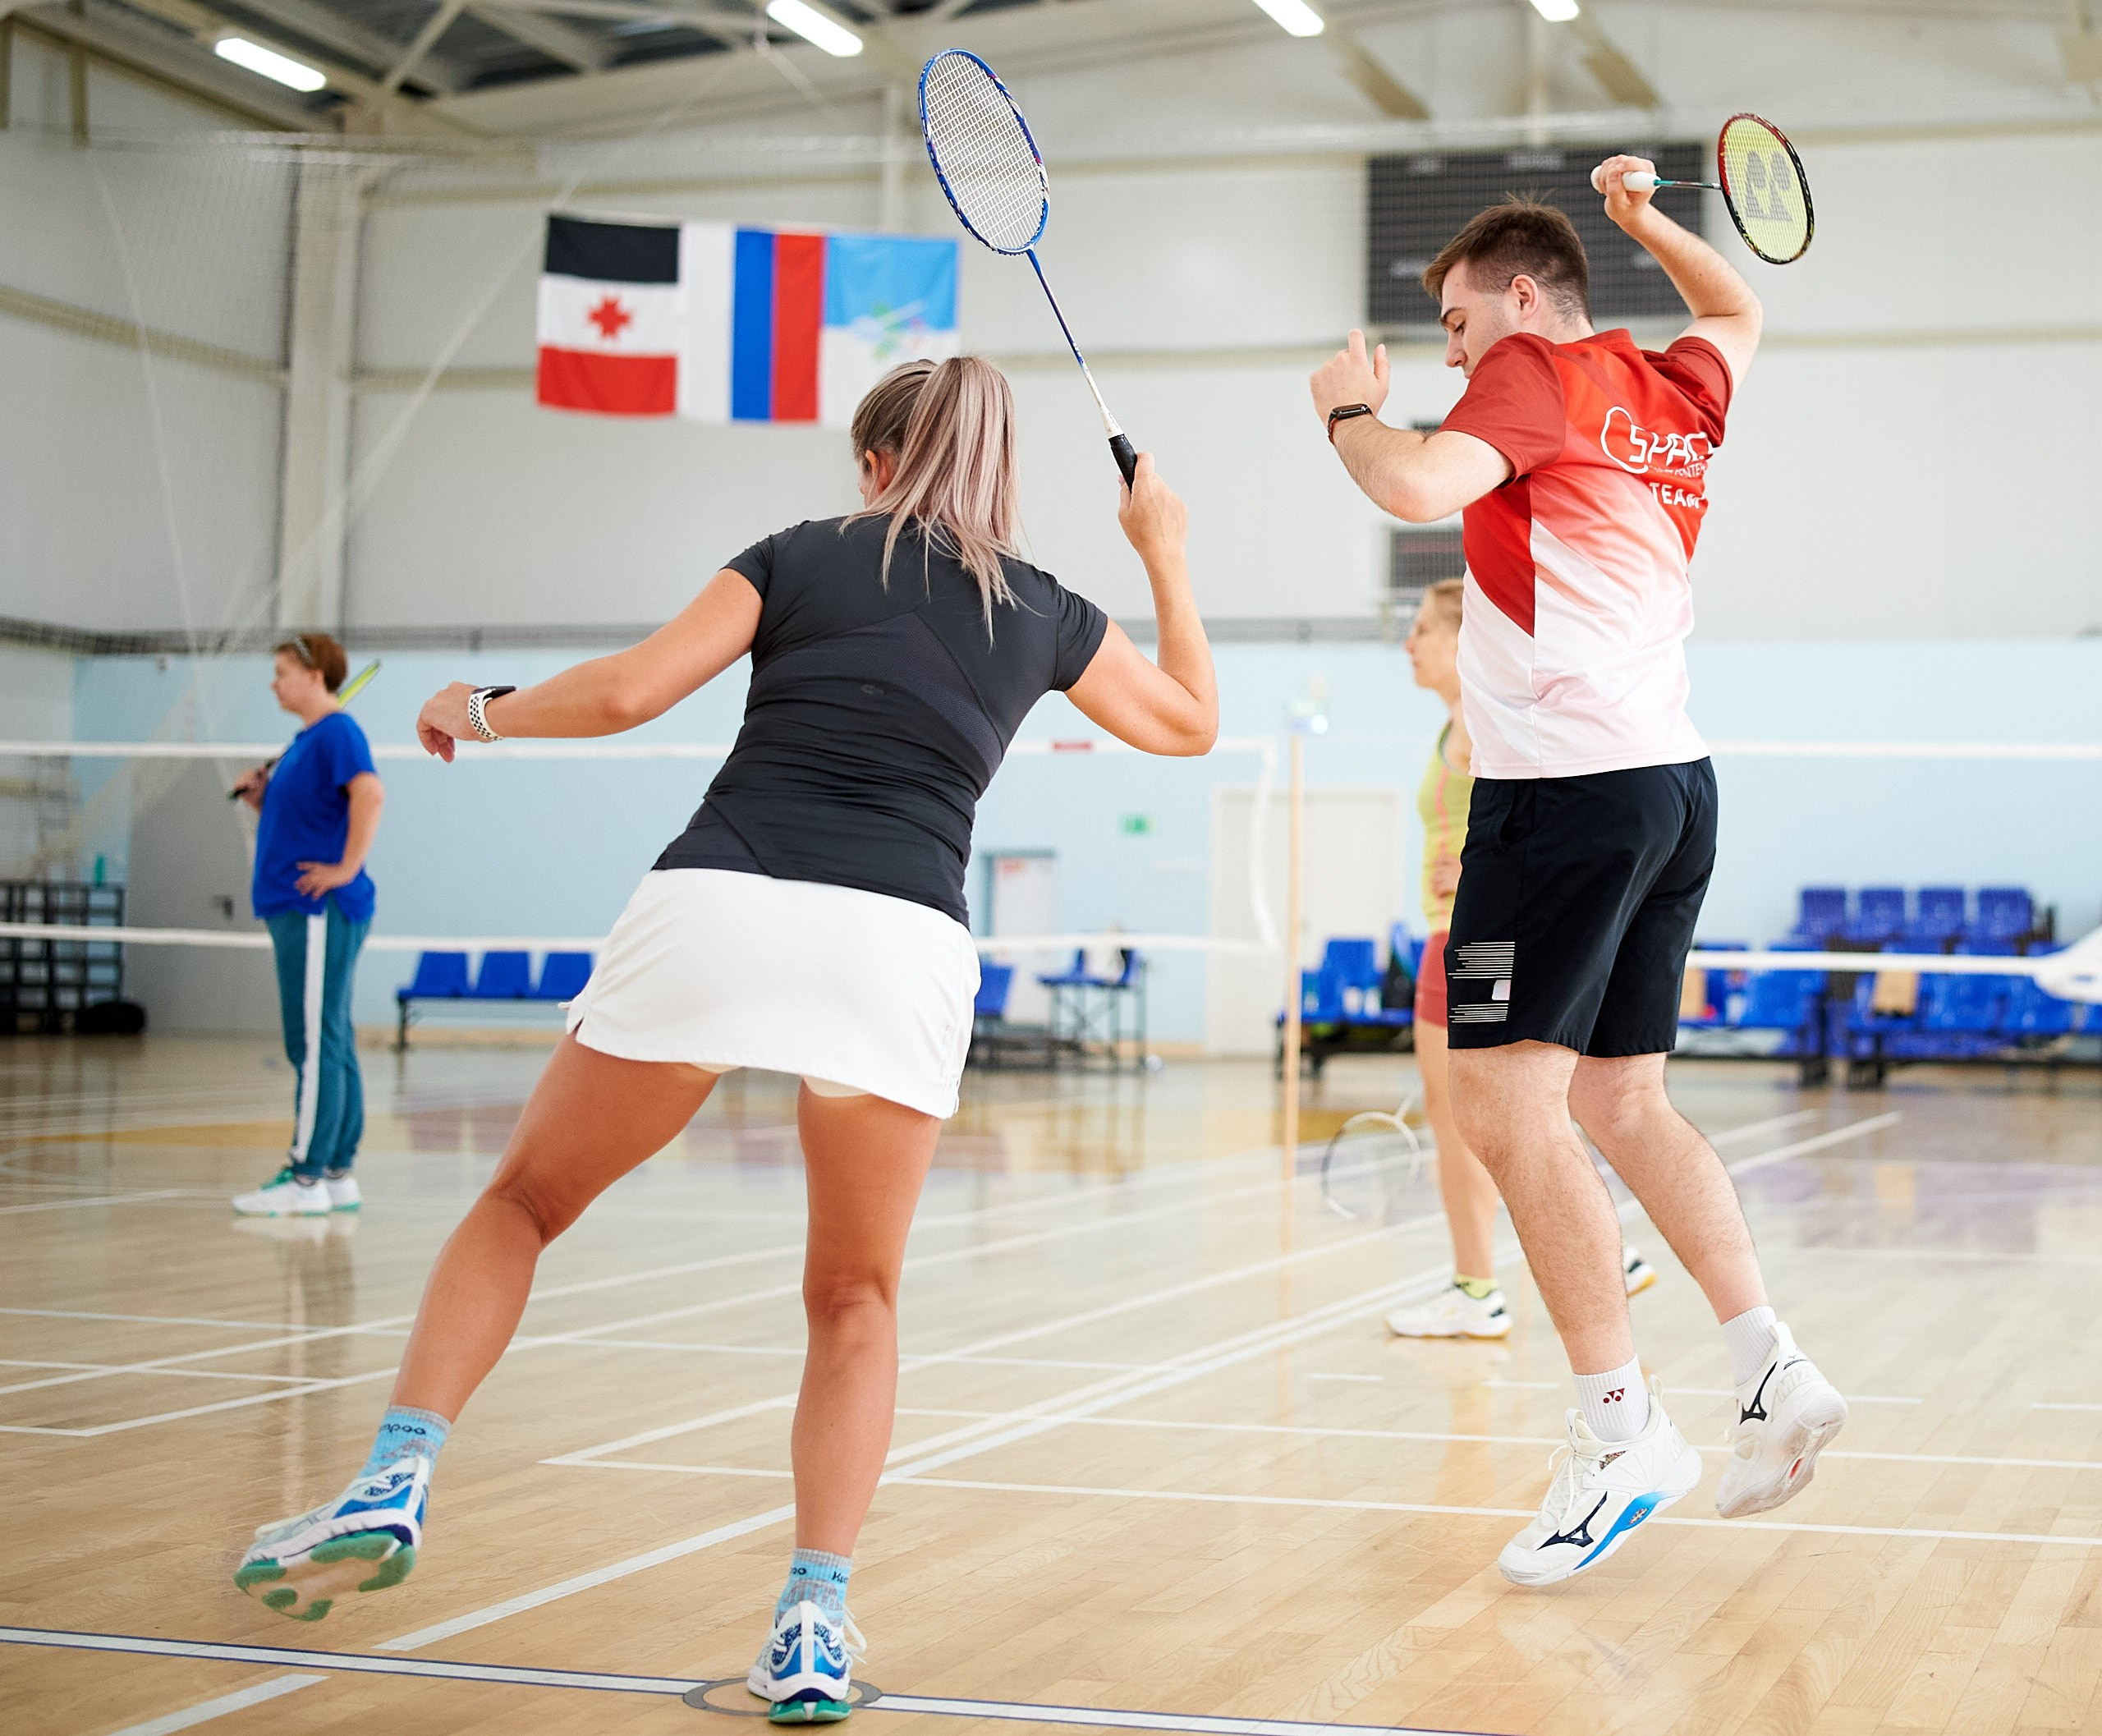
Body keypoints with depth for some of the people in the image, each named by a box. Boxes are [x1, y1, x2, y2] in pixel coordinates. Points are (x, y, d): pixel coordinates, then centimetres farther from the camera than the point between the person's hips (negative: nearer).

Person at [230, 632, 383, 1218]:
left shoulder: (337, 733, -10)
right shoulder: (304, 741, 19)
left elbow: (370, 796, -27)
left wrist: (347, 869, -24)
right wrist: (260, 798, 10)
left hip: (320, 910, -10)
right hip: (298, 910, 10)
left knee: (315, 1044, -9)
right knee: (331, 1043, 10)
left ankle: (306, 1179, -8)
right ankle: (337, 1175, 13)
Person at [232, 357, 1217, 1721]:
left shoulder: (804, 556, 16)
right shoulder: (1046, 614, 20)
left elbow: (626, 692, 6)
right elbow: (1193, 722, 36)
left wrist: (480, 712, 24)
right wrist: (1167, 554, 43)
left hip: (712, 906, -1)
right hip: (901, 944, 1)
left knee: (525, 1203, 18)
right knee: (856, 1301, 16)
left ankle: (396, 1480, 5)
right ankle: (815, 1627, 3)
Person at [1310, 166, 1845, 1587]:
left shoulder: (1535, 371, -4)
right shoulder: (1672, 389, 18)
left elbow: (1420, 485, -21)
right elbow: (1740, 314, 41)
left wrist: (1353, 407, -3)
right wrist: (1649, 222, 42)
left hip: (1569, 785, -9)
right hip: (1676, 786, 9)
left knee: (1505, 1107, -9)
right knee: (1620, 1102, 15)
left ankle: (1623, 1430, -9)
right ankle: (1773, 1367, 9)